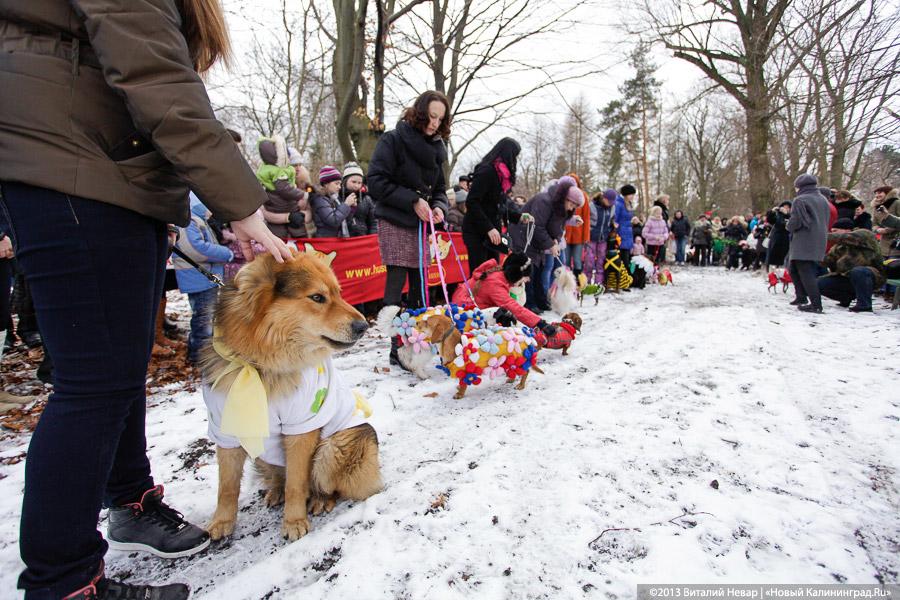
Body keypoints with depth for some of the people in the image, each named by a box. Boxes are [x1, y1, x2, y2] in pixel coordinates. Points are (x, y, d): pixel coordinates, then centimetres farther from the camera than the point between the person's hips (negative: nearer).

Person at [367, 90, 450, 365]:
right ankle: (397, 348, -1)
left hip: (421, 224, 6)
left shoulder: (436, 147, 12)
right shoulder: (394, 139, -7)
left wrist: (438, 207, -4)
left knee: (419, 284, 7)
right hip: (395, 222, -6)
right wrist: (412, 201, -19)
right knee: (397, 282, -8)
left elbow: (439, 188, 18)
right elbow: (376, 181, -14)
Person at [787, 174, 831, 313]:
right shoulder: (823, 200, 16)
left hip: (803, 243, -9)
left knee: (805, 273, -7)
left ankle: (816, 304, -9)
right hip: (819, 243, 9)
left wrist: (789, 226, 4)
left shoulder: (800, 200, -11)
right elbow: (825, 222, 20)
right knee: (794, 270, 19)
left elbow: (795, 222, -17)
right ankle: (801, 297, 24)